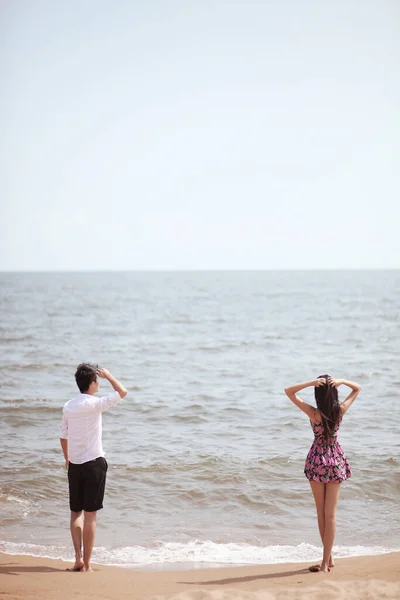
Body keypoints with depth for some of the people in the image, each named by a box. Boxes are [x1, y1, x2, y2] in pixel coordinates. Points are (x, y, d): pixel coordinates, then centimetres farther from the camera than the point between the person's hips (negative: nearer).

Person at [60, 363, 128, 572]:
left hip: (74, 465, 5)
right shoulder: (94, 404, -14)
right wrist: (108, 375, 5)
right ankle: (86, 563, 4)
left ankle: (78, 557, 5)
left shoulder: (68, 406, 5)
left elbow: (63, 436, 13)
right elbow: (122, 392, -10)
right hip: (94, 463, -5)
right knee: (90, 514, 1)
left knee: (76, 512, 14)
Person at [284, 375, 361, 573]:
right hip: (336, 460, 2)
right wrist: (341, 381, -12)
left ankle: (328, 557, 18)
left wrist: (312, 382, -22)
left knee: (321, 512, 12)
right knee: (331, 513, 4)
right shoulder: (340, 410, -9)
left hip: (317, 460, -2)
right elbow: (357, 388, 6)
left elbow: (288, 391, -15)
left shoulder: (314, 413, -17)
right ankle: (327, 560, 3)